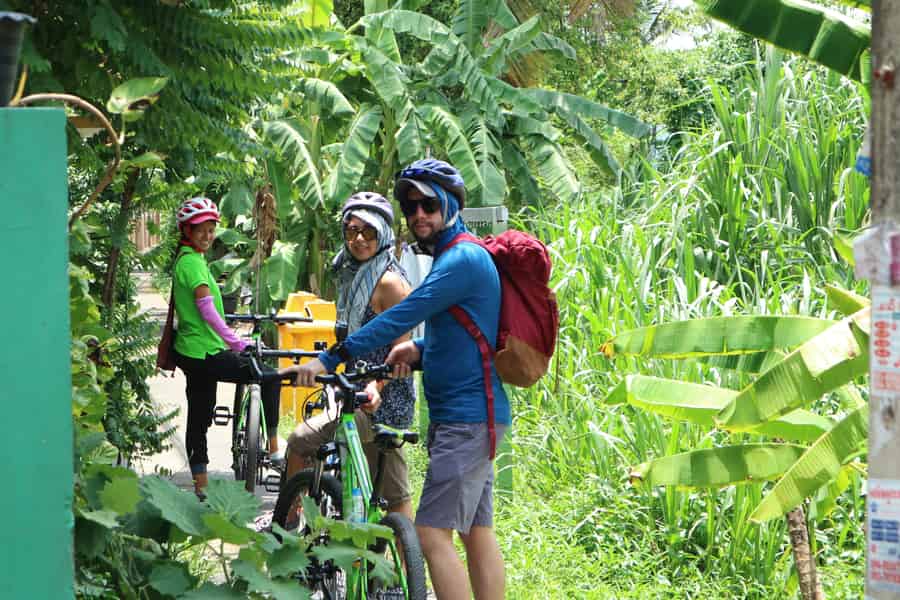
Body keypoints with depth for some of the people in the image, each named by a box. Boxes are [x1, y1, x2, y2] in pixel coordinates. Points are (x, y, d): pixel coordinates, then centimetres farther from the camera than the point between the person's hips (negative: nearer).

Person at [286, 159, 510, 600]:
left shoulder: (462, 259, -16)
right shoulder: (453, 257, 18)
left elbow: (401, 317, -23)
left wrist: (331, 359, -23)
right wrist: (420, 350, 5)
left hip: (466, 419, -11)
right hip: (472, 415, 11)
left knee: (433, 533, -14)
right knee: (477, 531, 10)